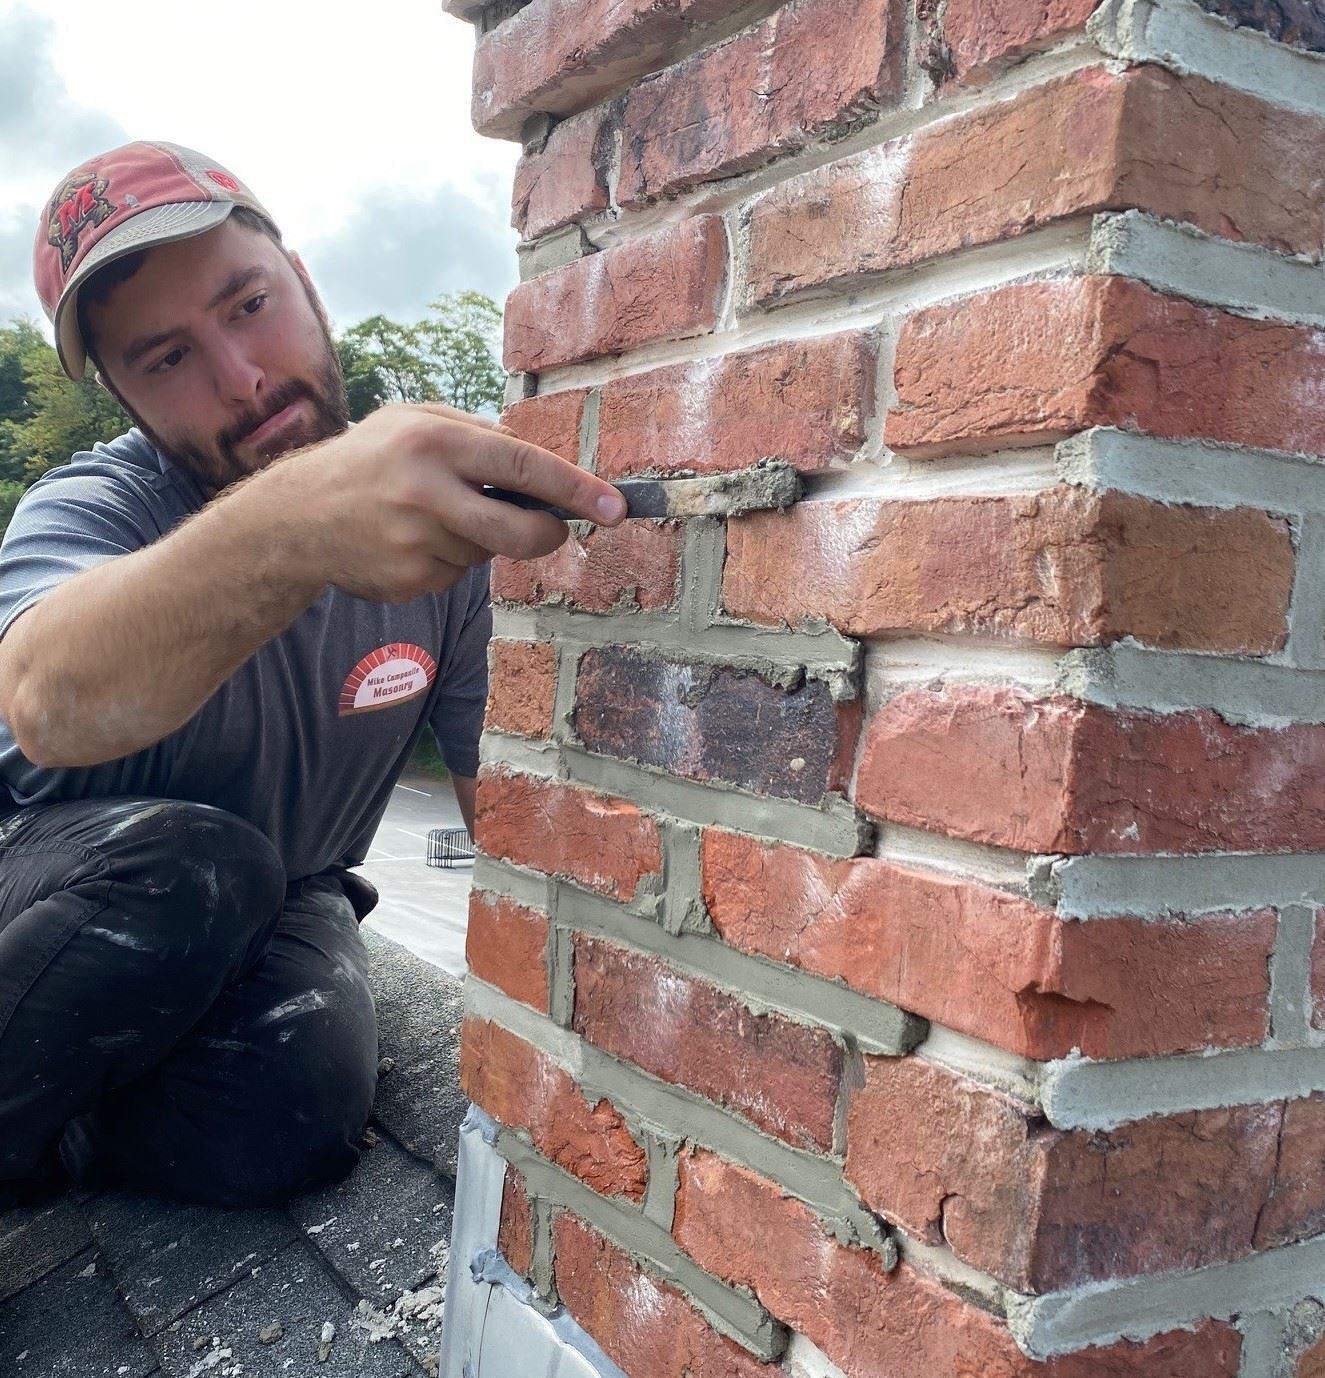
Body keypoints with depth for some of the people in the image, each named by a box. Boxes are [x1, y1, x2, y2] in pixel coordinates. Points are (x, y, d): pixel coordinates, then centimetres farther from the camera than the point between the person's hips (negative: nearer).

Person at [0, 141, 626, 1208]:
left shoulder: (440, 518, -13)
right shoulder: (89, 509, -22)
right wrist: (289, 526, -65)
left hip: (282, 904, 2)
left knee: (286, 1127, -28)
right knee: (190, 867, -35)